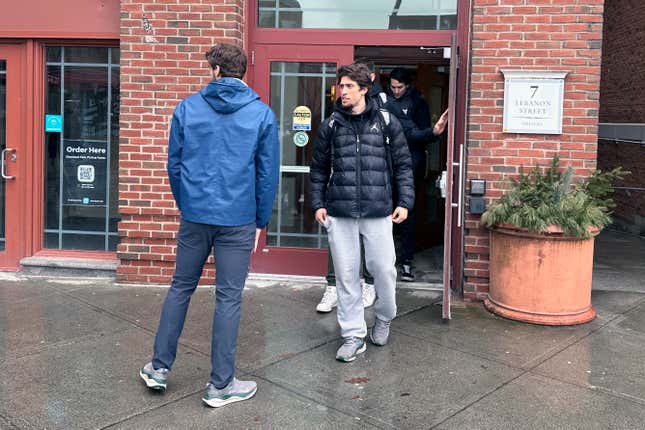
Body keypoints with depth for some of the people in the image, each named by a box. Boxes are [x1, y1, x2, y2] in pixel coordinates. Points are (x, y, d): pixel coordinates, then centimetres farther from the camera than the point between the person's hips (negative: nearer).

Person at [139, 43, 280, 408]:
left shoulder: (187, 108, 3)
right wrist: (261, 222, 8)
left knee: (180, 288, 17)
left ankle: (160, 367, 26)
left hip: (194, 216, 2)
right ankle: (221, 385, 15)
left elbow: (174, 164, 6)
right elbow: (268, 174, 0)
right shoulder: (262, 114, -1)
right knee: (229, 298, 5)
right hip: (239, 221, -2)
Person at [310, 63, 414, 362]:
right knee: (346, 275, 5)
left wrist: (404, 202, -1)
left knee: (383, 269, 3)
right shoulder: (330, 126, 8)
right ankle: (353, 335, 18)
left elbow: (402, 165, 7)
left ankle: (383, 318, 32)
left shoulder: (386, 123, 4)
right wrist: (318, 204, 5)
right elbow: (319, 169, 13)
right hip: (339, 213, 2)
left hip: (378, 212, -1)